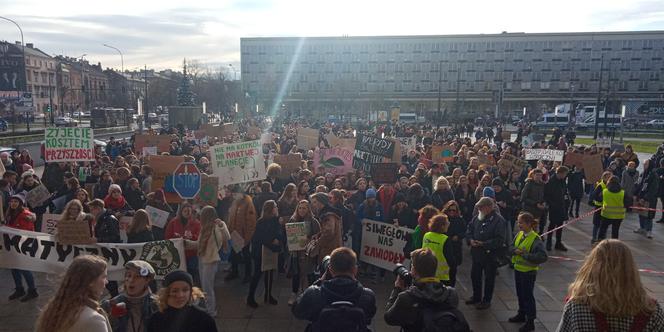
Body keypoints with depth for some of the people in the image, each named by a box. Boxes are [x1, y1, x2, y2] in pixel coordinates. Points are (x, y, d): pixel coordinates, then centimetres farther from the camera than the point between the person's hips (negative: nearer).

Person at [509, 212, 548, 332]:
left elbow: (542, 257, -27)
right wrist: (516, 251, -15)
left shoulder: (536, 239, -22)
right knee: (520, 294, 20)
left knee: (528, 296, 4)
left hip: (528, 271, -7)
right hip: (518, 268, 7)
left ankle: (530, 322, 17)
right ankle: (522, 315, 38)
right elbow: (512, 247, 7)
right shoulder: (519, 234, 0)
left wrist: (525, 255, -26)